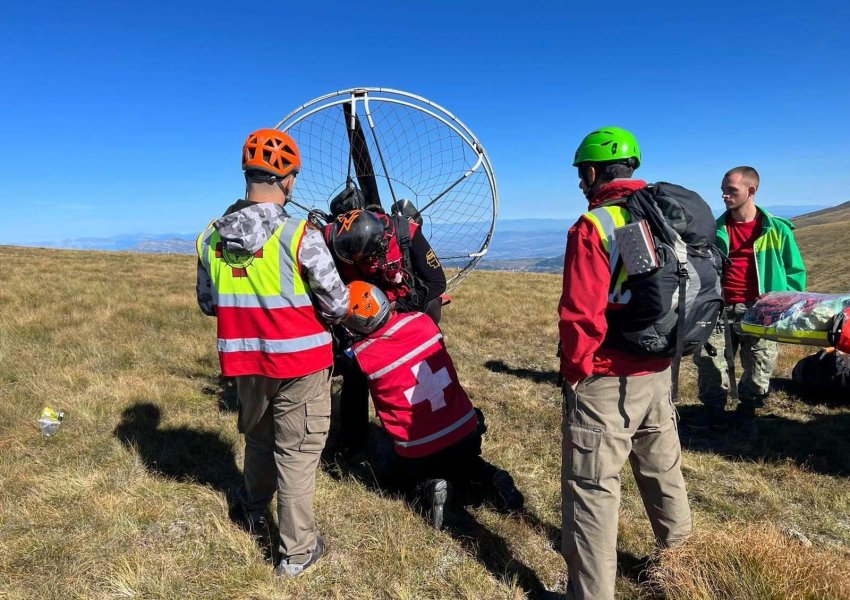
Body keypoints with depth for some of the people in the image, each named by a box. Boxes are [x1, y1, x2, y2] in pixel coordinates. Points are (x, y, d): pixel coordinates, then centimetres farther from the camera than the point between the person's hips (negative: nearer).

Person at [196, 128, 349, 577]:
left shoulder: (210, 238, -3)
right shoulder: (301, 236, -19)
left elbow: (208, 304, 8)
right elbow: (338, 304, -14)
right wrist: (324, 318, 7)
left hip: (244, 361, 5)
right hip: (299, 360, -5)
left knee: (258, 438, 28)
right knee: (297, 453, 10)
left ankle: (255, 509, 53)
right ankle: (296, 551, 24)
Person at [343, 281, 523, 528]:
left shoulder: (361, 356, -17)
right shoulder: (422, 321, -9)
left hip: (418, 452, -3)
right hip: (467, 432, 3)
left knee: (413, 476, 31)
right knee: (462, 463, 36)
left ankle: (428, 487, 0)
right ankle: (487, 478, 6)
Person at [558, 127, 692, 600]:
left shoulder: (594, 226, -17)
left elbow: (581, 312, -22)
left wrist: (575, 368, -8)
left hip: (606, 381, -8)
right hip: (659, 372, 8)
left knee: (592, 487, 3)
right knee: (661, 468, 26)